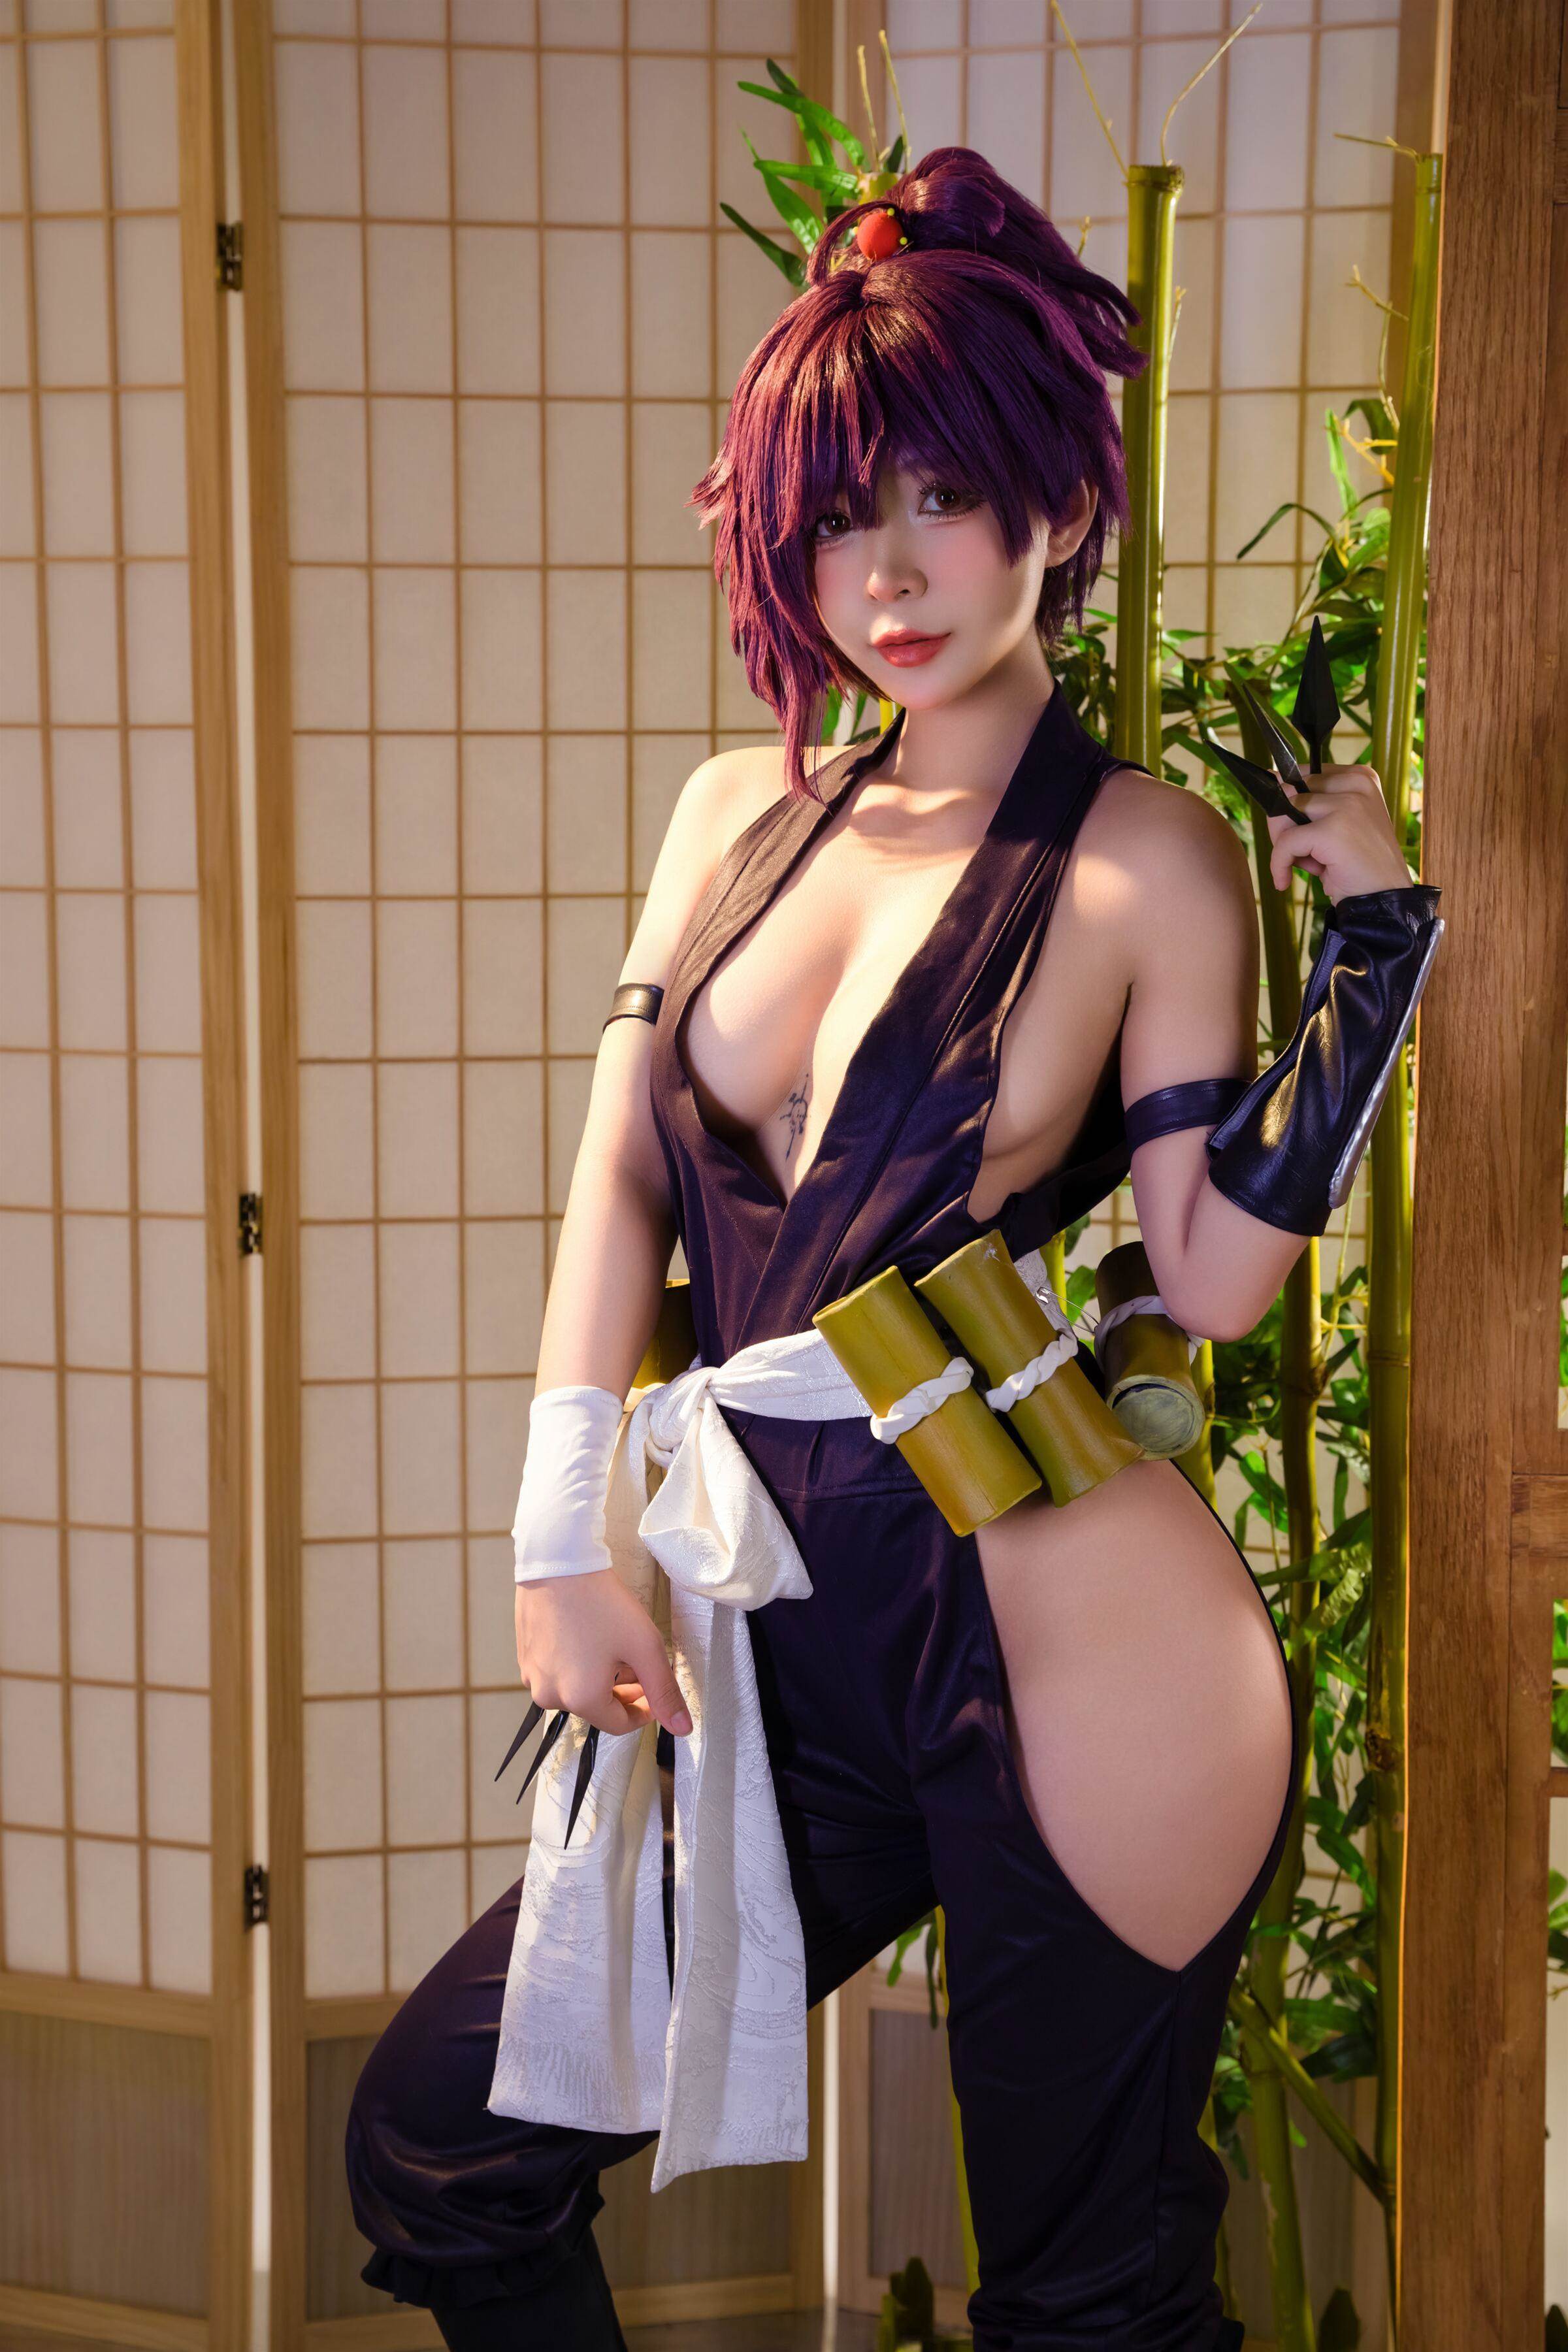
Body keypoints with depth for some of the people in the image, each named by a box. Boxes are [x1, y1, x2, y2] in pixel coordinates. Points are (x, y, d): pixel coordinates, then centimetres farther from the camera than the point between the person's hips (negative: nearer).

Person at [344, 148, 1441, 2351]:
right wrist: (569, 1544, 2)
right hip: (796, 1646, 6)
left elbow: (1213, 1275, -9)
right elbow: (625, 1179, 9)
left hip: (1067, 1647, -5)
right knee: (443, 2141, 8)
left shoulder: (1148, 859, -4)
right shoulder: (740, 811, 11)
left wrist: (1373, 933, -14)